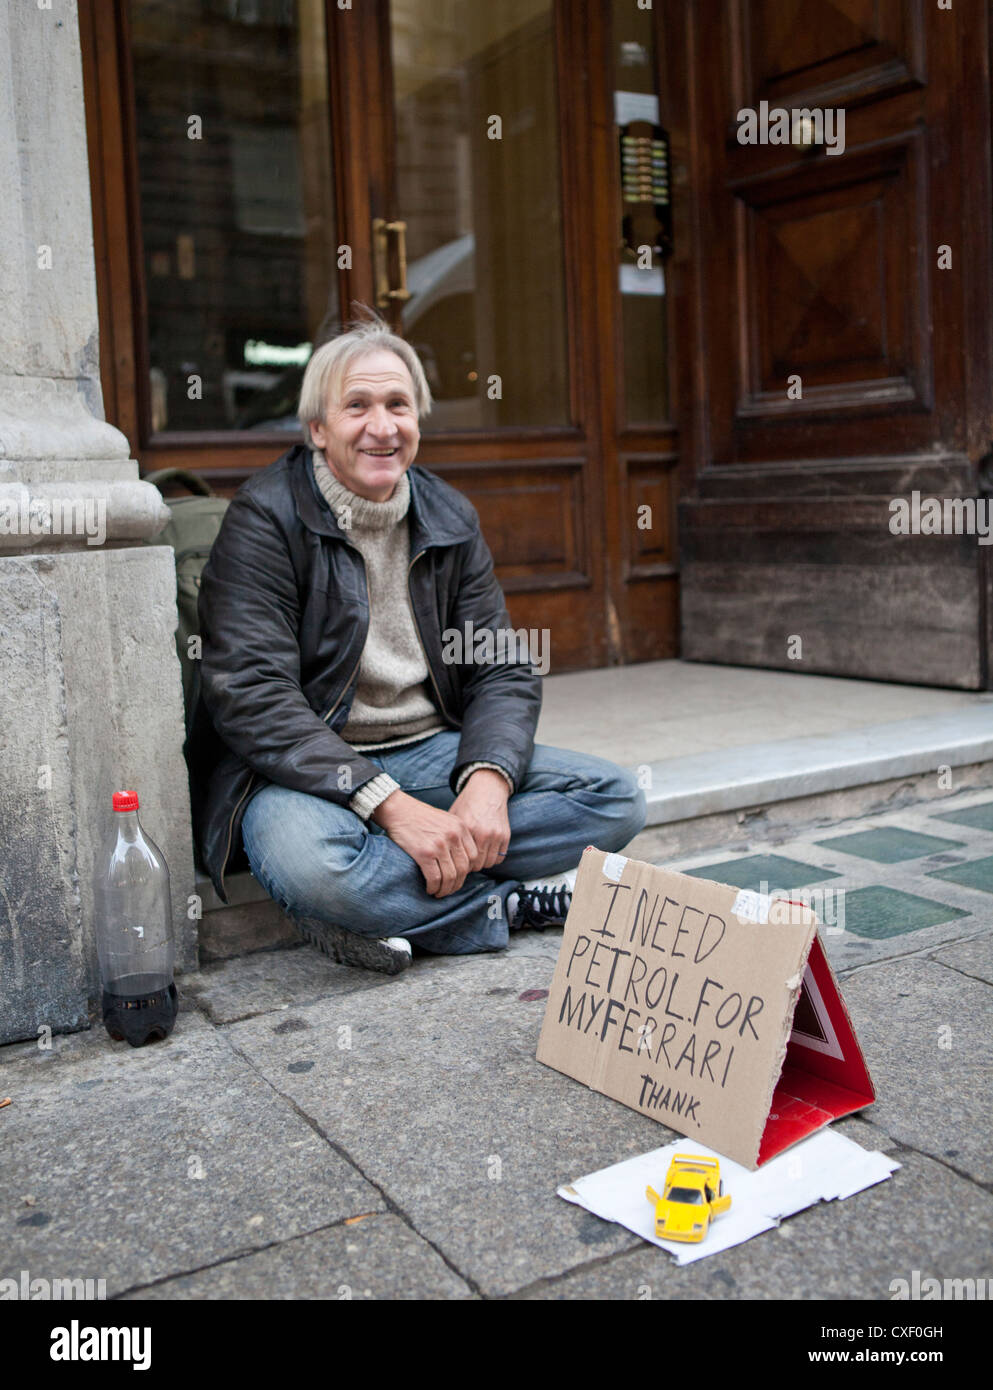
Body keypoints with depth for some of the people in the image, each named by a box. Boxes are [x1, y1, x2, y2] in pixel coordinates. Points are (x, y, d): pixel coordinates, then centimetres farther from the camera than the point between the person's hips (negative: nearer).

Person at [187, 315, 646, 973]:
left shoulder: (450, 518, 7)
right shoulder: (266, 518, -9)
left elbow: (505, 670, 4)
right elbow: (252, 696, -19)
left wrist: (487, 781, -18)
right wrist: (390, 806, -29)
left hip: (432, 753, 5)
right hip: (305, 768, -5)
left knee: (615, 797, -10)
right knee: (312, 862, -39)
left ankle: (379, 909, -18)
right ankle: (507, 902, -13)